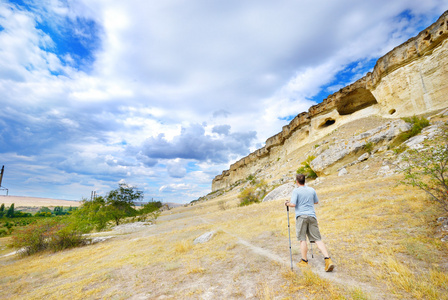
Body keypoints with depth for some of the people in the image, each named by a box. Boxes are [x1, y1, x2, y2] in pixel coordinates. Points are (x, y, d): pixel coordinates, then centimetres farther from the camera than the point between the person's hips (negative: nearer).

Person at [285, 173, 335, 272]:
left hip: (301, 216, -4)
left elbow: (293, 204, -13)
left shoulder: (296, 191, -5)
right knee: (317, 239, 5)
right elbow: (316, 202, 24)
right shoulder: (312, 190, 11)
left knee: (302, 239, 3)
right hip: (312, 216, 5)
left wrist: (287, 203, 6)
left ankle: (304, 261, 10)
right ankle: (328, 260, -5)